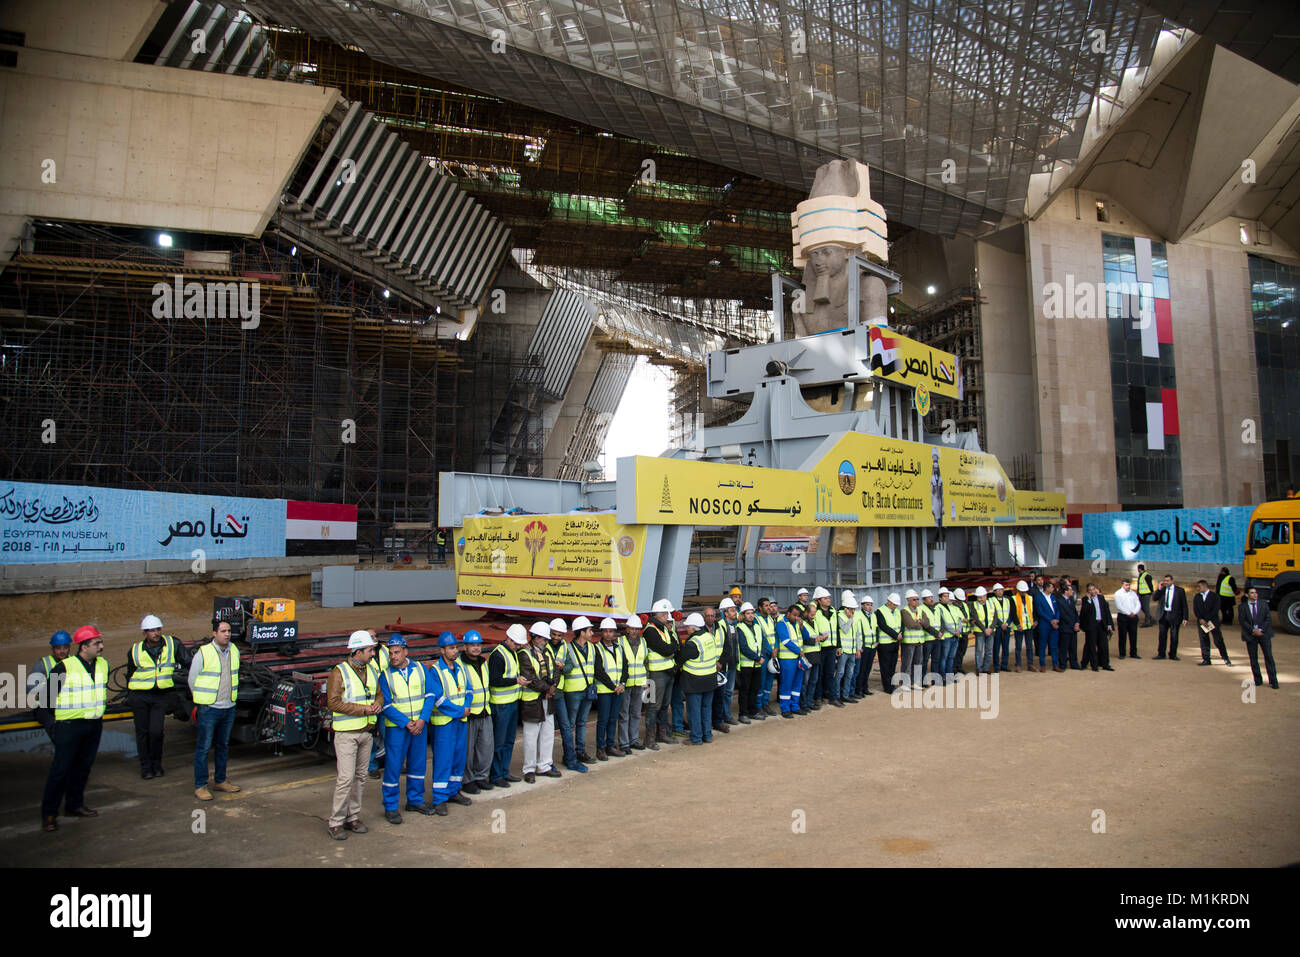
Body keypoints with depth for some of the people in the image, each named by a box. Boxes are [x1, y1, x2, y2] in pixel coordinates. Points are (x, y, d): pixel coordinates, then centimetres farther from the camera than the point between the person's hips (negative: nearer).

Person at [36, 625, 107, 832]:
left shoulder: (102, 664, 6)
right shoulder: (64, 667, -13)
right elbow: (47, 696, -5)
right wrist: (49, 723, -7)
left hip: (93, 726, 6)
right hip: (69, 725, -6)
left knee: (84, 767, 14)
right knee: (60, 769, -3)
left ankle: (74, 805, 27)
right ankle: (49, 813, 7)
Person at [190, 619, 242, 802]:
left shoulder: (234, 651, 4)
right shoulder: (203, 653, -12)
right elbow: (192, 680, -2)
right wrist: (202, 700, 6)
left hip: (229, 708, 6)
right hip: (208, 709, -6)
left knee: (223, 746, 15)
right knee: (203, 748, -1)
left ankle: (220, 781, 26)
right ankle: (200, 786, 7)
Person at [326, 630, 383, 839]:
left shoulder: (371, 671, 10)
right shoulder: (340, 672, -11)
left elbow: (379, 693, 20)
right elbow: (333, 702, -16)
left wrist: (378, 703, -4)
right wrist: (362, 709, -19)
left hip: (366, 732, 7)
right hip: (346, 733, -7)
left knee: (360, 776, 12)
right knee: (345, 778, -8)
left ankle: (353, 817, 22)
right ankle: (335, 822, 3)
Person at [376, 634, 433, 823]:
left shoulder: (420, 669, 1)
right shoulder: (385, 674, -7)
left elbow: (429, 696, 2)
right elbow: (386, 705, -9)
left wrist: (422, 720, -10)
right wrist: (406, 723, -16)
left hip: (420, 724, 3)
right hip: (396, 727, -3)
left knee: (418, 763, 12)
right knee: (393, 766, 0)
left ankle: (415, 800, 27)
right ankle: (390, 807, 12)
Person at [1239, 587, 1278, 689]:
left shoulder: (1264, 604, 6)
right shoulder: (1243, 606, 3)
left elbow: (1269, 619, 0)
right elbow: (1242, 621, -4)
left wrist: (1261, 630, -11)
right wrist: (1253, 630, -15)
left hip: (1264, 633, 0)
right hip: (1250, 635, 0)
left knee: (1269, 657, -4)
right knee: (1253, 658, 4)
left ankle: (1273, 681, 0)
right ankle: (1258, 680, 12)